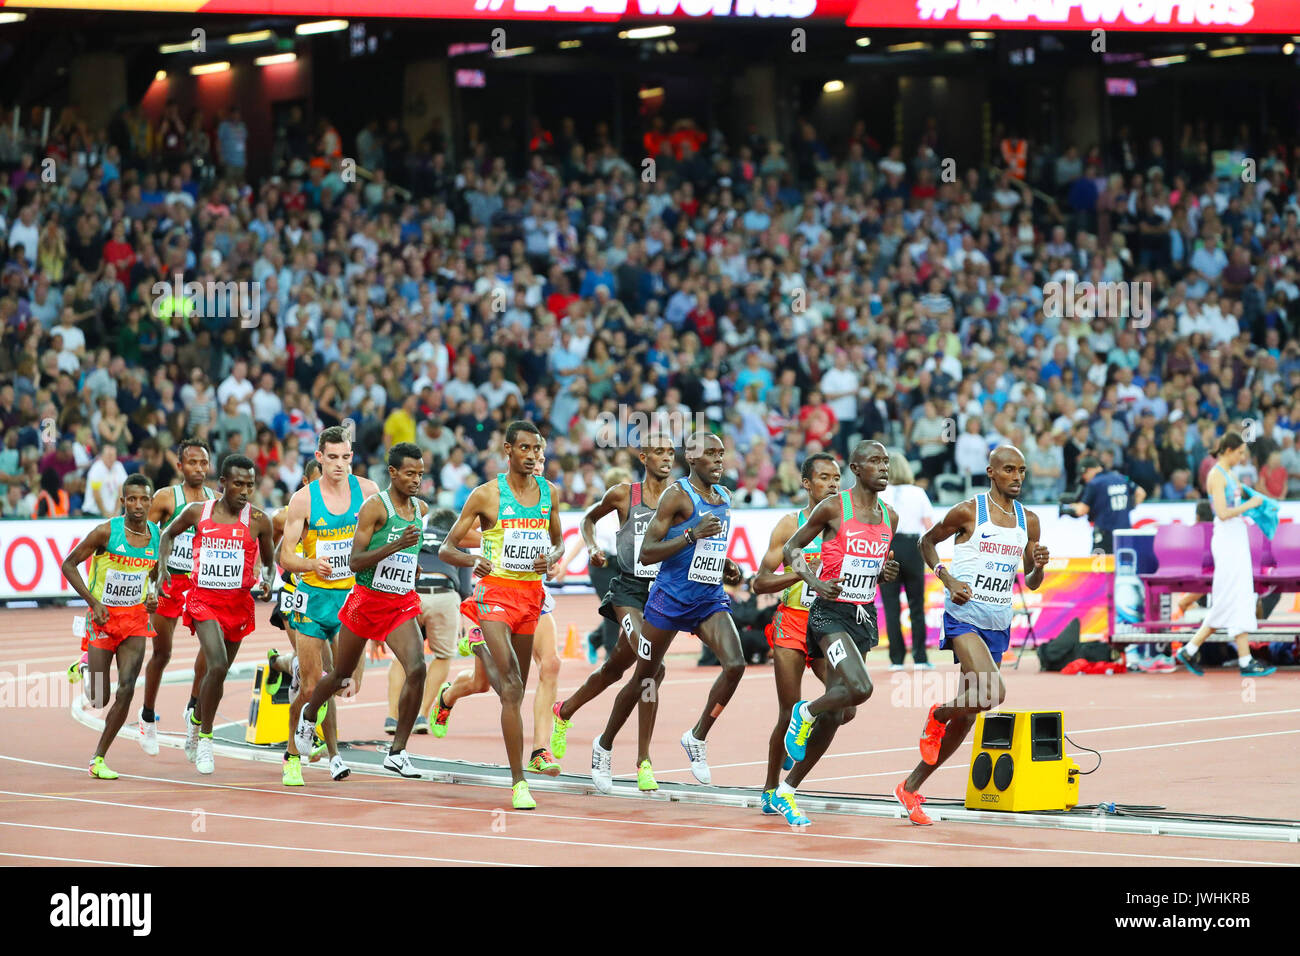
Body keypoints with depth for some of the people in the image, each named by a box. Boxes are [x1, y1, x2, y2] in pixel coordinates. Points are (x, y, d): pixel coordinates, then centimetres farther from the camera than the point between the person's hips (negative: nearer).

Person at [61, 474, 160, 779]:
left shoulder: (157, 536, -1)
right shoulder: (107, 531, -15)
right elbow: (69, 564, -8)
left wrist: (153, 596, -1)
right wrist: (93, 602, -16)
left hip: (135, 620, 3)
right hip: (103, 618, -3)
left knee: (127, 688, -14)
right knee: (99, 699, -2)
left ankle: (98, 759, -1)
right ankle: (81, 672, 38)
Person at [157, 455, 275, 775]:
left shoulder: (258, 520, -3)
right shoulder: (197, 512, -2)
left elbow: (270, 561, 11)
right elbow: (169, 534, 17)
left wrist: (268, 581, -10)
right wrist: (163, 568, 3)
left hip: (238, 602, 2)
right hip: (203, 600, -2)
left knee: (219, 671, 13)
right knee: (217, 665, -22)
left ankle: (196, 719, 44)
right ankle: (205, 738, -8)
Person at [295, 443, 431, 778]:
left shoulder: (420, 509, 7)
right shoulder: (374, 506, -14)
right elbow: (355, 562, -21)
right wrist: (396, 545, -29)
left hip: (402, 603, 4)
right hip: (367, 600, -4)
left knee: (417, 669, -19)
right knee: (342, 673, 14)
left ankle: (397, 752, -12)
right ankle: (308, 715, 47)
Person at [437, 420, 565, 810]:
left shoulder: (549, 492, 8)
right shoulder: (486, 495, -5)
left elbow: (559, 541, 22)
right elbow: (446, 548, -2)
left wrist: (552, 557, -2)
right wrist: (472, 560, -23)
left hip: (533, 593, 5)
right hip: (496, 593, -5)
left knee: (516, 686, 14)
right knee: (512, 689, -17)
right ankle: (518, 783, -17)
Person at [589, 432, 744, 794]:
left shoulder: (724, 497, 11)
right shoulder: (677, 494, -11)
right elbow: (646, 553, -16)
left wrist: (727, 567, 7)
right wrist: (693, 534, -24)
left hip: (710, 599, 5)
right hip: (670, 597, -5)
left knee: (735, 664, -19)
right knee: (643, 679, 7)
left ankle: (697, 738, -1)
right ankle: (604, 746, 27)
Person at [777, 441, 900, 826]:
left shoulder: (889, 517, 10)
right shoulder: (833, 507, -7)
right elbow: (791, 548, 0)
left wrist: (888, 572, 1)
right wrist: (815, 582, -16)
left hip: (865, 617, 7)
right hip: (831, 612, -7)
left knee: (836, 714, 6)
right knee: (859, 688, -29)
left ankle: (785, 793, 17)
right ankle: (805, 712, 4)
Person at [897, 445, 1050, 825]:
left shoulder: (1028, 520, 9)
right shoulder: (968, 511, -6)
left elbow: (1031, 583, 16)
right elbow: (927, 542, 8)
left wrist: (1039, 566, -7)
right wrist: (947, 578, -8)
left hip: (999, 626, 6)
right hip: (964, 618, -6)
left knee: (967, 715, 6)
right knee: (993, 692, -28)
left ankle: (911, 787, 18)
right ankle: (937, 716, 5)